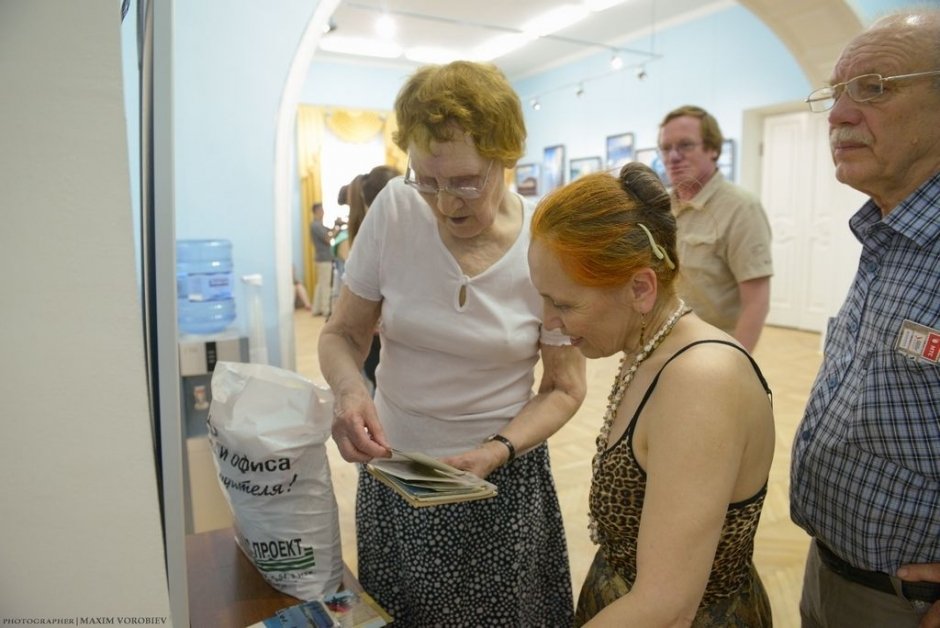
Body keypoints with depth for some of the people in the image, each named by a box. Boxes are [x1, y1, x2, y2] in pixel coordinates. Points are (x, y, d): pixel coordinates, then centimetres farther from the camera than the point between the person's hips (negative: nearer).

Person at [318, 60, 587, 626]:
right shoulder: (394, 210, -12)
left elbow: (564, 387, -5)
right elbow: (342, 334, -2)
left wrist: (498, 451, -21)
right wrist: (350, 390, -23)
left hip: (502, 475, -1)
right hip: (390, 467, 2)